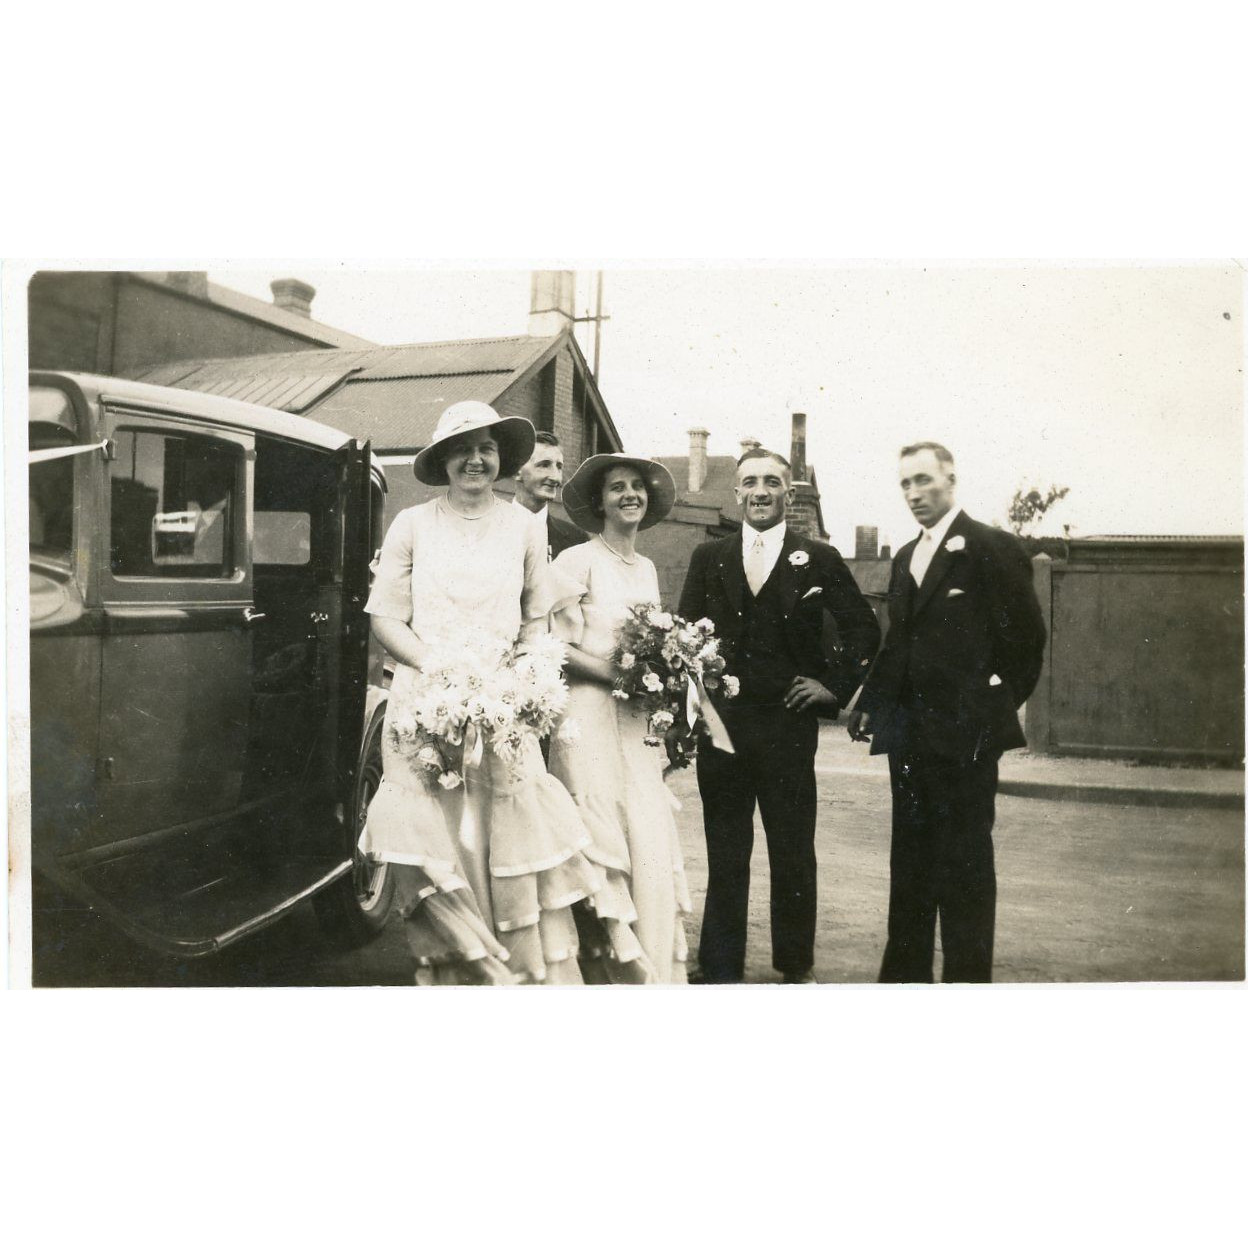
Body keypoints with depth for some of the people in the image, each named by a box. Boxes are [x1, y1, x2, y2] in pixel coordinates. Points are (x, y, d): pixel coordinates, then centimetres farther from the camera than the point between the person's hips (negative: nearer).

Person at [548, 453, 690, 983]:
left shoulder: (647, 569, 17)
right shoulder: (577, 561, -3)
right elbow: (557, 647, -9)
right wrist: (617, 674, -17)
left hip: (640, 725, 6)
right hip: (592, 720, -6)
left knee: (651, 847, 2)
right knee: (602, 849, -4)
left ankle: (656, 969, 13)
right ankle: (610, 967, 8)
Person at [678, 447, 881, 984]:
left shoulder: (819, 559, 4)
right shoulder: (708, 558, 8)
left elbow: (864, 628, 9)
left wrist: (837, 684, 0)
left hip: (788, 723, -1)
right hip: (720, 723, 2)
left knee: (794, 854, 8)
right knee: (724, 855, 9)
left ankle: (797, 966, 25)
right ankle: (720, 970, 20)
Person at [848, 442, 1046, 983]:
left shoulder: (992, 547, -7)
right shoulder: (905, 558, 15)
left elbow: (1026, 636, -8)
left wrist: (996, 707, -4)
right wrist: (868, 705, 7)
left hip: (964, 735, -7)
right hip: (907, 735, 7)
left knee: (965, 866, 3)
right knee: (910, 862, 14)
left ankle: (967, 978, 14)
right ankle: (904, 973, 25)